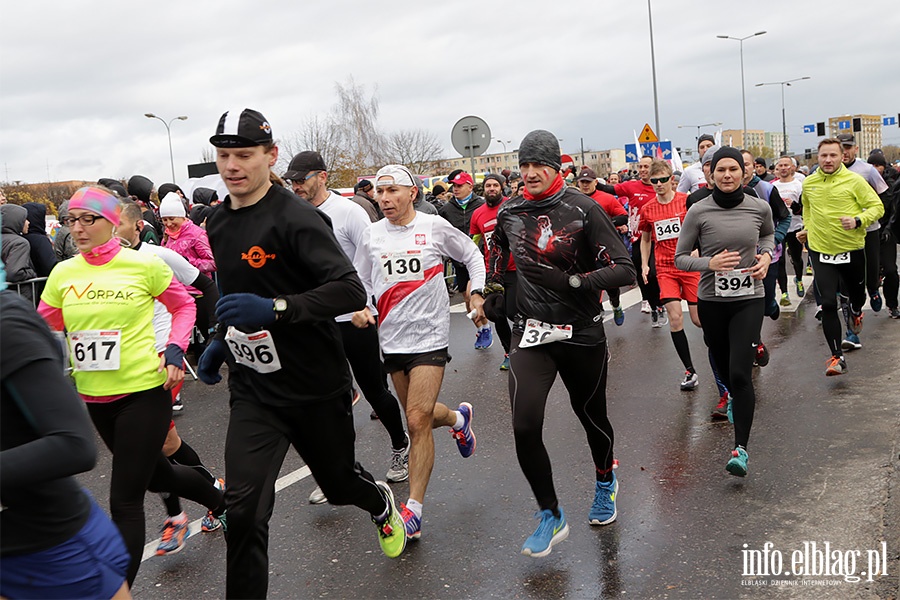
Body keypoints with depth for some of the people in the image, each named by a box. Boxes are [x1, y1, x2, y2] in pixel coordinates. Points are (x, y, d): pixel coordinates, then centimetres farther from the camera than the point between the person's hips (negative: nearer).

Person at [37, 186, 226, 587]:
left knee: (125, 501, -5)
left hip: (144, 392, -6)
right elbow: (43, 330, 11)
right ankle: (218, 502, 53)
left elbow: (183, 305, 3)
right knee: (154, 475, 25)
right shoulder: (62, 274, 1)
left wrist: (174, 349, -10)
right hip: (95, 398, 6)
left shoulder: (144, 265, -10)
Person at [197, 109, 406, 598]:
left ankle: (381, 504, 55)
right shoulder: (217, 223, 7)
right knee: (242, 509, -9)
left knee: (339, 481, 19)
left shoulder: (295, 218, -18)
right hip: (253, 390, 5)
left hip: (316, 386, -4)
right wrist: (222, 341, 17)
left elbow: (351, 291, -27)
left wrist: (276, 308, -37)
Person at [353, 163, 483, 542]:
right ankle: (459, 418, 49)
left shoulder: (435, 227, -4)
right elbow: (360, 281, 15)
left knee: (418, 421, -12)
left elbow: (472, 256, 10)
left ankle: (414, 509, -2)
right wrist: (359, 308, -4)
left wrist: (477, 294, -1)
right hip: (391, 338, 5)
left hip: (429, 336, -4)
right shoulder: (371, 235, 5)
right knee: (417, 417, 15)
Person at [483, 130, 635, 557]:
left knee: (591, 417, 17)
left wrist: (571, 281, -27)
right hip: (531, 332, 3)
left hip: (582, 333, -2)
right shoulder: (510, 213, 3)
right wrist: (495, 289, 17)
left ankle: (605, 483, 50)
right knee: (525, 427, -13)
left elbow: (624, 270, -16)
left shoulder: (582, 210, -11)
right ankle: (551, 517, 9)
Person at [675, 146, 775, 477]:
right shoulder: (698, 211, -9)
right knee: (723, 365, 18)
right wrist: (710, 263, -20)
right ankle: (735, 398, 54)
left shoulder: (760, 207, -3)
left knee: (740, 372, -13)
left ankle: (741, 447, -6)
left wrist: (767, 255, 0)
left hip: (749, 299, -1)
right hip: (711, 300, 1)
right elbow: (680, 258, -3)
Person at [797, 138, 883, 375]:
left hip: (852, 249, -1)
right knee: (828, 304, -8)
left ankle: (854, 311, 59)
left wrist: (858, 220, -25)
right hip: (821, 251, 1)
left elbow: (877, 207, -8)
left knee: (857, 295, 20)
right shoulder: (808, 183, 2)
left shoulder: (854, 180, -9)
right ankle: (837, 357, -1)